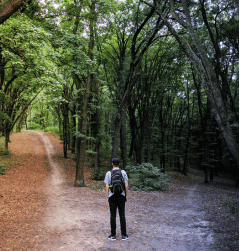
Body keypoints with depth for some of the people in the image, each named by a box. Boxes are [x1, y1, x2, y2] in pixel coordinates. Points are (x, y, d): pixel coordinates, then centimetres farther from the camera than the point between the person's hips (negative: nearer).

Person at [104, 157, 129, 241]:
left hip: (112, 196, -1)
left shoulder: (108, 173, -3)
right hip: (121, 196, 1)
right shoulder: (123, 172, -1)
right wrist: (126, 196, 6)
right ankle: (123, 235, 9)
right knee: (122, 215, 6)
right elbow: (126, 185, -3)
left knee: (113, 215, 5)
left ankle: (113, 235, 9)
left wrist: (107, 196, 5)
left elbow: (107, 186, -4)